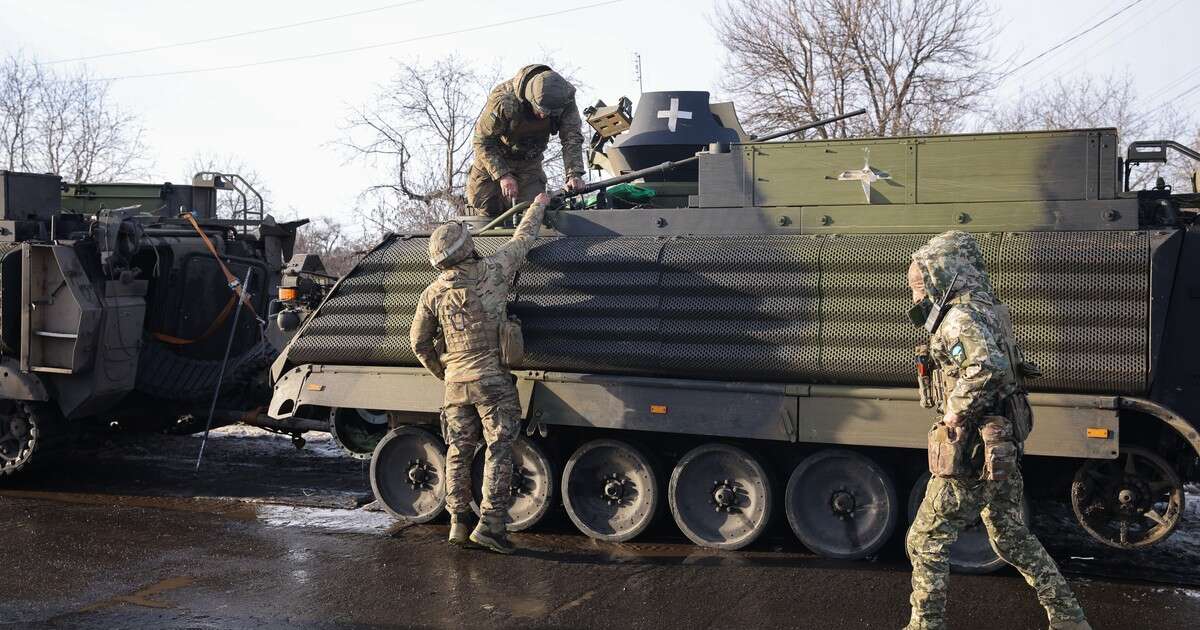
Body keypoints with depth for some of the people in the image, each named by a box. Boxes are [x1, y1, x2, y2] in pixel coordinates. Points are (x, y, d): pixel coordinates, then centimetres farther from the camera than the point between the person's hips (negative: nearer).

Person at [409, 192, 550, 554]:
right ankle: (490, 524, -7)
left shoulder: (433, 294, 1)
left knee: (458, 453, 11)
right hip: (493, 380, -4)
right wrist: (538, 205, 23)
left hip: (456, 384, 4)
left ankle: (458, 523, 11)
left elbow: (419, 342, 8)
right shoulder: (491, 272, -8)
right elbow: (524, 238, 7)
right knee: (498, 451, -1)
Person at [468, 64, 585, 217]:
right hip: (494, 158, -2)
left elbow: (572, 138, -23)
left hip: (530, 162, 3)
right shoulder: (503, 100, -36)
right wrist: (502, 175, -35)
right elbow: (482, 141, -28)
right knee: (486, 209, -4)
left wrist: (574, 174, -39)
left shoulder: (565, 101, -27)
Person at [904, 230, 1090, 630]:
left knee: (926, 541, 3)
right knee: (1012, 537, 20)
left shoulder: (960, 317, -17)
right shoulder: (986, 310, 13)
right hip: (1004, 448, 10)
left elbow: (986, 367, -35)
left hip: (971, 452, -10)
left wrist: (954, 415, -24)